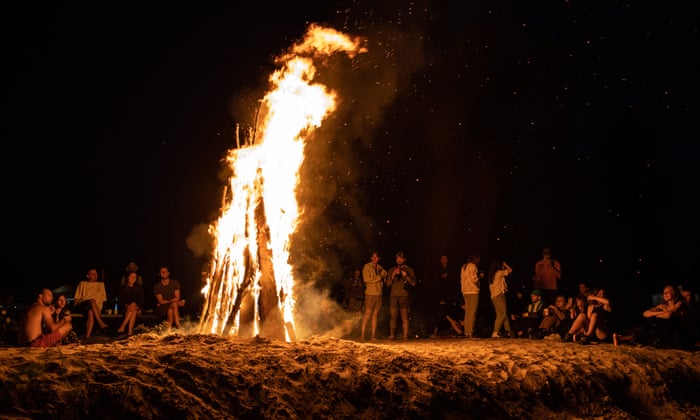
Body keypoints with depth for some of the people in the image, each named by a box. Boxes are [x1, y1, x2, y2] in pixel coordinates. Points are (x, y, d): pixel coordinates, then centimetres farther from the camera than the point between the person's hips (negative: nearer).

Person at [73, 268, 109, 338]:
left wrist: (99, 309, 1)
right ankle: (100, 323, -45)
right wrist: (75, 305, -6)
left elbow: (103, 299, 18)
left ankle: (87, 336, -52)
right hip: (82, 306, -1)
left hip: (96, 307, 1)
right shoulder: (83, 283, 20)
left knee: (91, 312, -38)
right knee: (92, 301, -37)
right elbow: (77, 298, 14)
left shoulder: (101, 284, 24)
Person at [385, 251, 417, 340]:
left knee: (405, 317, -9)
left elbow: (414, 283, 4)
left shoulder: (409, 270, 13)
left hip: (405, 296, -2)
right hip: (394, 296, 2)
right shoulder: (391, 270, 19)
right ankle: (391, 335, -1)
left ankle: (405, 336, -8)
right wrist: (393, 275, -1)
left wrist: (406, 276, -9)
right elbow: (388, 284, 14)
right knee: (393, 317, -4)